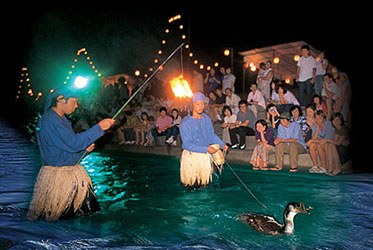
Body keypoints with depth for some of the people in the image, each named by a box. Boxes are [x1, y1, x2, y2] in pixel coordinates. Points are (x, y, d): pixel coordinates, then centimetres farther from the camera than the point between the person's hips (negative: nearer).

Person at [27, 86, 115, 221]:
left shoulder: (61, 119, 13)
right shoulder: (50, 120, -19)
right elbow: (73, 143, -27)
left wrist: (83, 148, 2)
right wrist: (99, 127, -25)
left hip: (71, 172, 10)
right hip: (56, 175, -9)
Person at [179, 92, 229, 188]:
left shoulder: (206, 118, 1)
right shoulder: (186, 123, -18)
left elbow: (212, 135, 13)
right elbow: (187, 144, -20)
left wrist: (222, 144, -2)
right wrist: (206, 149, -25)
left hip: (206, 155, 5)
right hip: (192, 156, -5)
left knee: (206, 183, 15)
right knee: (194, 185, 0)